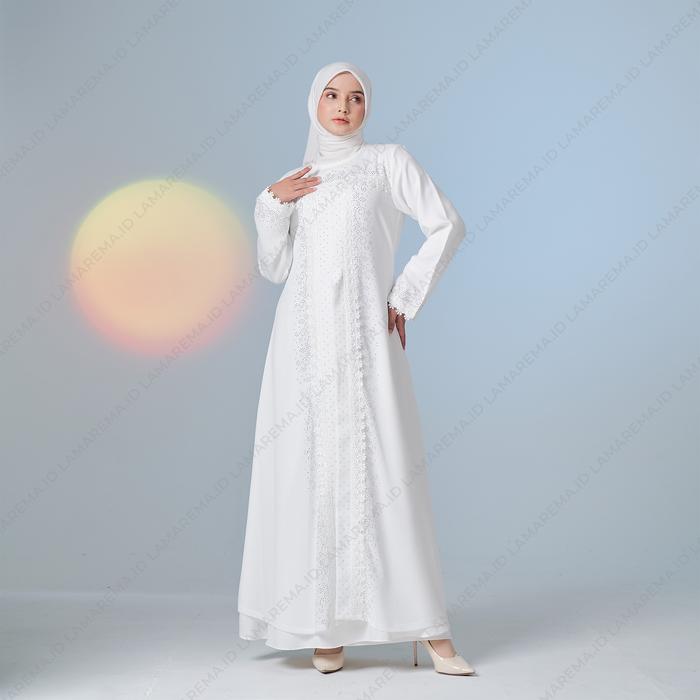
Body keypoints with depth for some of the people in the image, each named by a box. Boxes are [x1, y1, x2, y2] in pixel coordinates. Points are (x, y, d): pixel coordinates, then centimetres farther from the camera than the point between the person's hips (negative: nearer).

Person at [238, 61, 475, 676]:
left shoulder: (388, 161, 10)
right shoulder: (300, 180, 20)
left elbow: (448, 226, 1)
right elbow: (274, 268, 14)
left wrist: (405, 297, -3)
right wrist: (272, 205, 1)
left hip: (363, 337, -3)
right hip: (306, 342, 4)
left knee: (384, 471, -8)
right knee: (312, 474, -1)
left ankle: (431, 630, -2)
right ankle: (327, 627, 4)